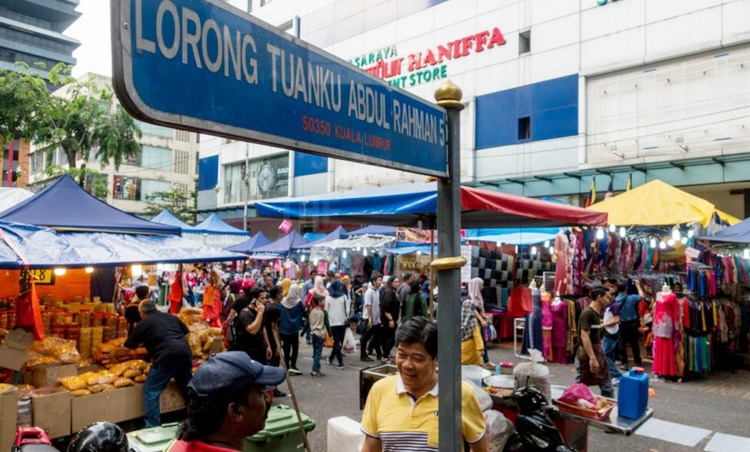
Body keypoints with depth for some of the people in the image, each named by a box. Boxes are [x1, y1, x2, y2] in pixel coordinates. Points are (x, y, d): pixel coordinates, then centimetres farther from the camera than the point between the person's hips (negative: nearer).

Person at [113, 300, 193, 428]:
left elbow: (126, 348, 17)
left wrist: (114, 354, 36)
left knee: (151, 391, 9)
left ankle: (153, 427, 9)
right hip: (186, 352, 6)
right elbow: (186, 334, 25)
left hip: (167, 356, -6)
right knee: (187, 388, 22)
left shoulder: (143, 323, 11)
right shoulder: (171, 316, 23)